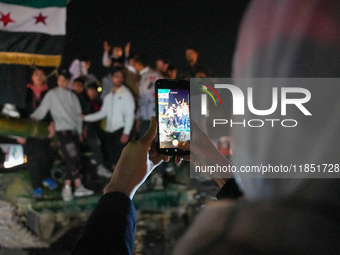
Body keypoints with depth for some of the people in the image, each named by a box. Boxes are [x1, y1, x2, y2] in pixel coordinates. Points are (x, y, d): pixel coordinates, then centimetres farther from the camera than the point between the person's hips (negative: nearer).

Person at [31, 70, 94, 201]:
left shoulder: (72, 96, 18)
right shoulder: (52, 94, 5)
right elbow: (42, 109, 0)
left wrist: (79, 131, 13)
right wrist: (32, 118, -17)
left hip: (74, 130, 6)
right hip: (62, 130, -6)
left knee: (73, 160, 3)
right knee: (72, 157, -15)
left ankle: (67, 187, 6)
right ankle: (79, 186, -15)